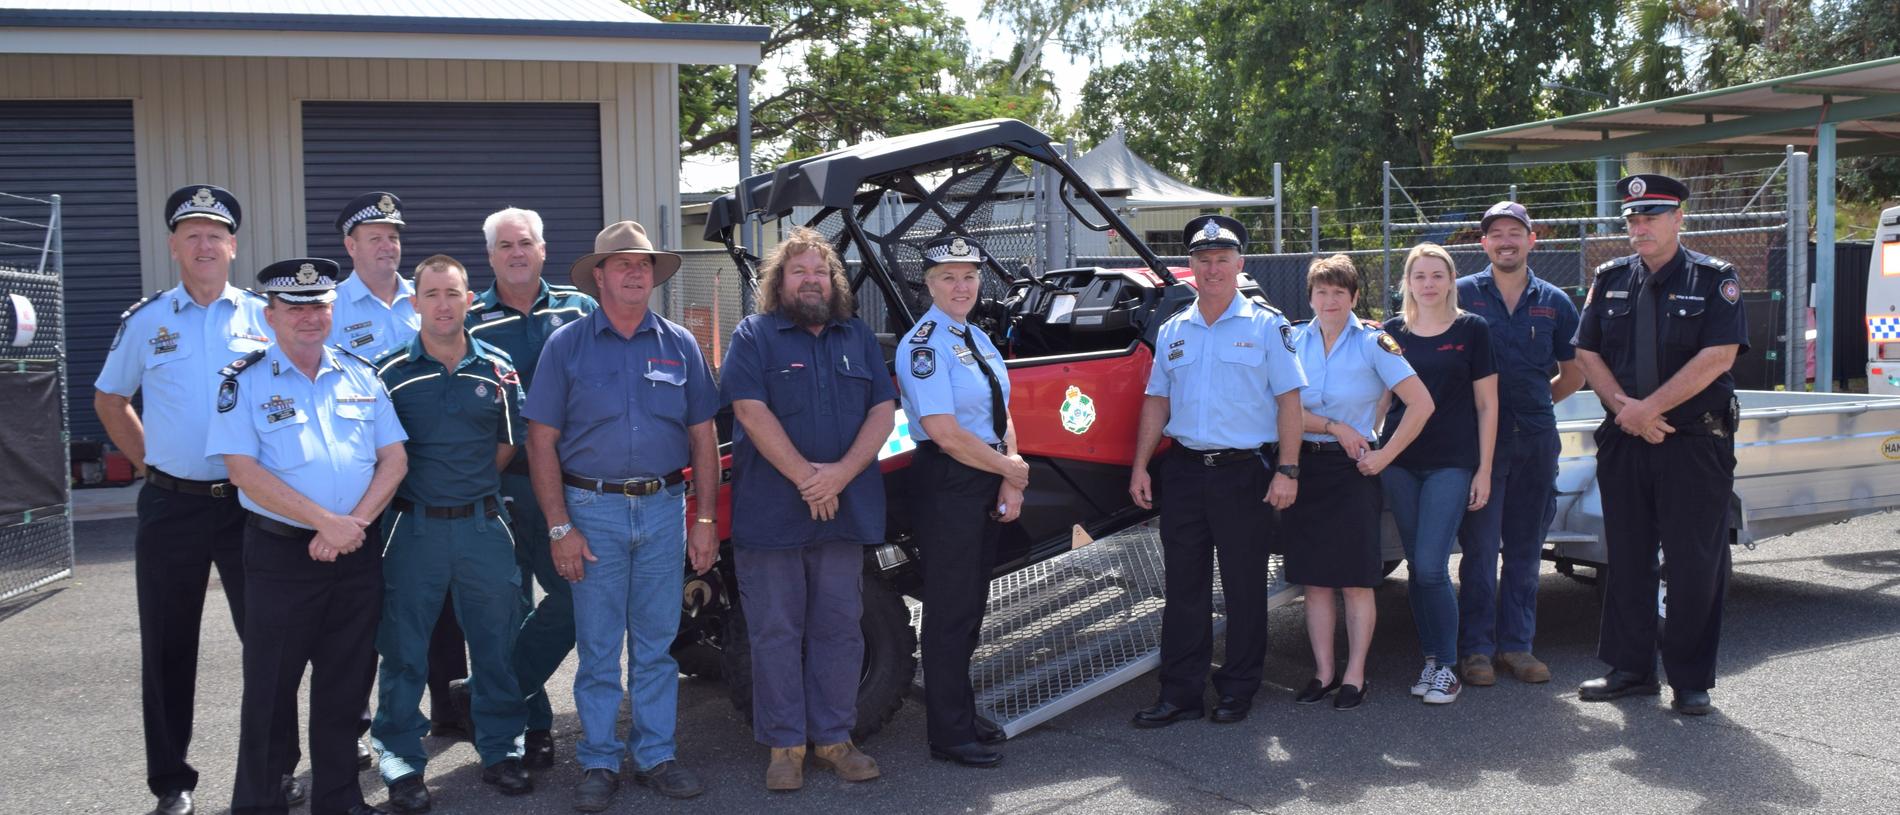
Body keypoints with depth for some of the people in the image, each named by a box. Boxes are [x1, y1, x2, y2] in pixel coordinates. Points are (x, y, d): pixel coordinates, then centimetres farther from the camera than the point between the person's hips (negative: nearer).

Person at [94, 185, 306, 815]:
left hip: (250, 501, -1)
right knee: (168, 648, 8)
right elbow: (108, 399, 16)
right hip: (171, 506, 1)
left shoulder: (264, 318, 2)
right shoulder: (144, 321, 4)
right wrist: (147, 461, 8)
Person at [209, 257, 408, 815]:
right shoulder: (244, 381, -2)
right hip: (280, 554, -3)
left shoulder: (361, 376, 9)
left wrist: (356, 522, -10)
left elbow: (394, 459, 5)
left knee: (346, 684, 11)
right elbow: (243, 470, -12)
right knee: (270, 689, 4)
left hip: (357, 554, 4)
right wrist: (325, 521, -17)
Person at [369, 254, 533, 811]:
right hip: (413, 528, -1)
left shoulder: (496, 370, 5)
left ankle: (500, 749, 22)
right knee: (403, 648, 4)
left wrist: (468, 487, 2)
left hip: (483, 524, 2)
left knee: (497, 644, 7)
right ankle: (401, 761, 16)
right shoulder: (390, 371, 0)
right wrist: (421, 487, -4)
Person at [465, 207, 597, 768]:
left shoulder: (580, 311, 7)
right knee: (512, 606, 5)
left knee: (572, 594, -3)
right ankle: (531, 721, 18)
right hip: (501, 485, -1)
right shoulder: (470, 322, 4)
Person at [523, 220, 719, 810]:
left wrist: (705, 519, 2)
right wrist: (560, 527, -8)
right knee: (597, 647, 4)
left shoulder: (679, 345, 7)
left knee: (656, 644, 9)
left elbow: (702, 437, 9)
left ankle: (655, 755, 20)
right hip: (593, 509, -2)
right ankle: (599, 762, 15)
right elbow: (542, 441, -2)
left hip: (664, 506, 2)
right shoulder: (567, 345, 0)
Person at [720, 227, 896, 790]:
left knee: (838, 628, 9)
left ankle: (833, 738, 20)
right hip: (770, 512, -3)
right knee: (776, 631, 3)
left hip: (844, 510, 4)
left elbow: (883, 411, 4)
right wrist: (806, 477, -17)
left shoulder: (858, 337, 13)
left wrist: (842, 473, -12)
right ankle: (785, 744, 12)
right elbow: (751, 411, -10)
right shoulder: (754, 336, 1)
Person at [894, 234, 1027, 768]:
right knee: (950, 611, -2)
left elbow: (1001, 414, 12)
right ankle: (950, 736, 9)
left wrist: (1011, 480, -3)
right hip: (947, 486, -9)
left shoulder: (978, 339, 14)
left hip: (987, 484, 9)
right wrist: (1010, 469, -10)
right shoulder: (924, 345, -13)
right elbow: (946, 433, -20)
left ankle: (963, 719, 27)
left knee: (972, 606, 15)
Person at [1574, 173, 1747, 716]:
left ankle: (1690, 681, 10)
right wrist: (1624, 408, -11)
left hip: (1695, 442, -4)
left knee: (1695, 565, -1)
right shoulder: (1610, 280, 10)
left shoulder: (1713, 278, -3)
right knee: (1626, 558, 9)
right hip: (1623, 441, 4)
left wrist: (1648, 408, -15)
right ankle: (1631, 669, 20)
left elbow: (1718, 357, -13)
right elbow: (1588, 354, 5)